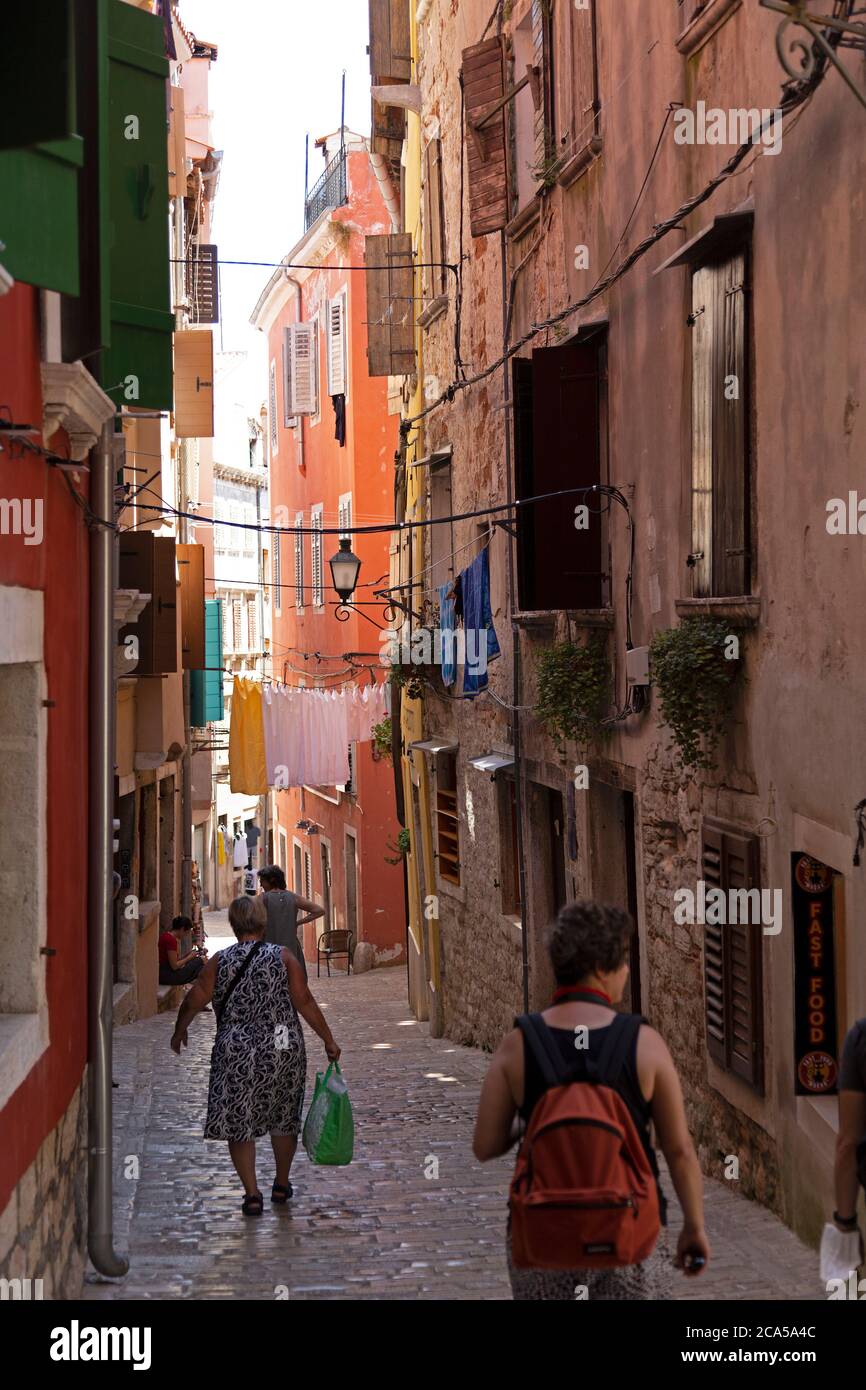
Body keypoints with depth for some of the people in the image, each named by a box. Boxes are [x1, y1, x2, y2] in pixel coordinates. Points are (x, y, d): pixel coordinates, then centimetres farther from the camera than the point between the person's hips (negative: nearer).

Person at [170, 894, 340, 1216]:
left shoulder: (220, 961, -3)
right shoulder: (283, 956, -2)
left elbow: (193, 1002, -1)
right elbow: (305, 1002, -4)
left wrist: (179, 1032, 18)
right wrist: (328, 1041, 4)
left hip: (237, 1053, -2)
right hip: (284, 1051, 2)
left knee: (239, 1121, 5)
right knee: (283, 1119, 19)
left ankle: (252, 1194, -2)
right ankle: (282, 1185, 31)